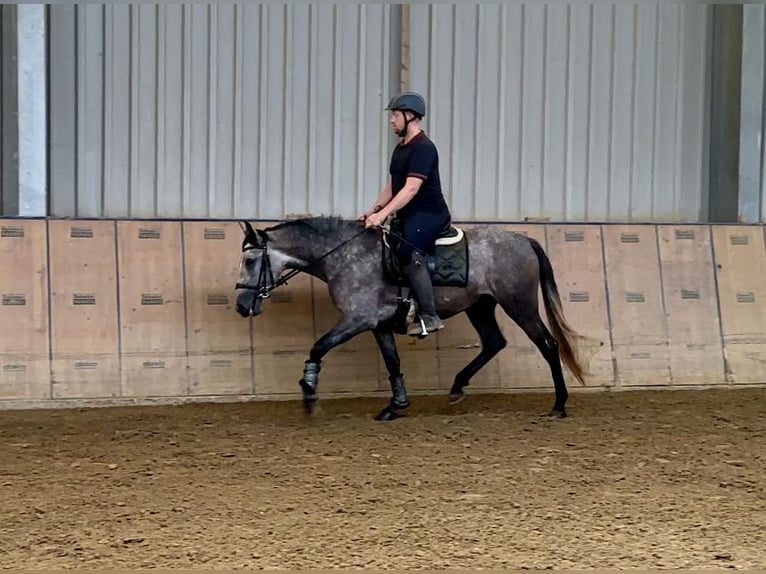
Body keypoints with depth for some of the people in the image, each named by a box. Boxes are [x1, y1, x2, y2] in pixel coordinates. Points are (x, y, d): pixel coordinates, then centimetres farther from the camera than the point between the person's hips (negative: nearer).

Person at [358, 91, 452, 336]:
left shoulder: (423, 148, -15)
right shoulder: (401, 148, 16)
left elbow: (411, 188, -24)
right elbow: (391, 186, 20)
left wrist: (383, 214, -30)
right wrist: (372, 211, 6)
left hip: (429, 214, -11)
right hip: (409, 217, 11)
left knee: (408, 252, -30)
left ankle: (430, 317, -30)